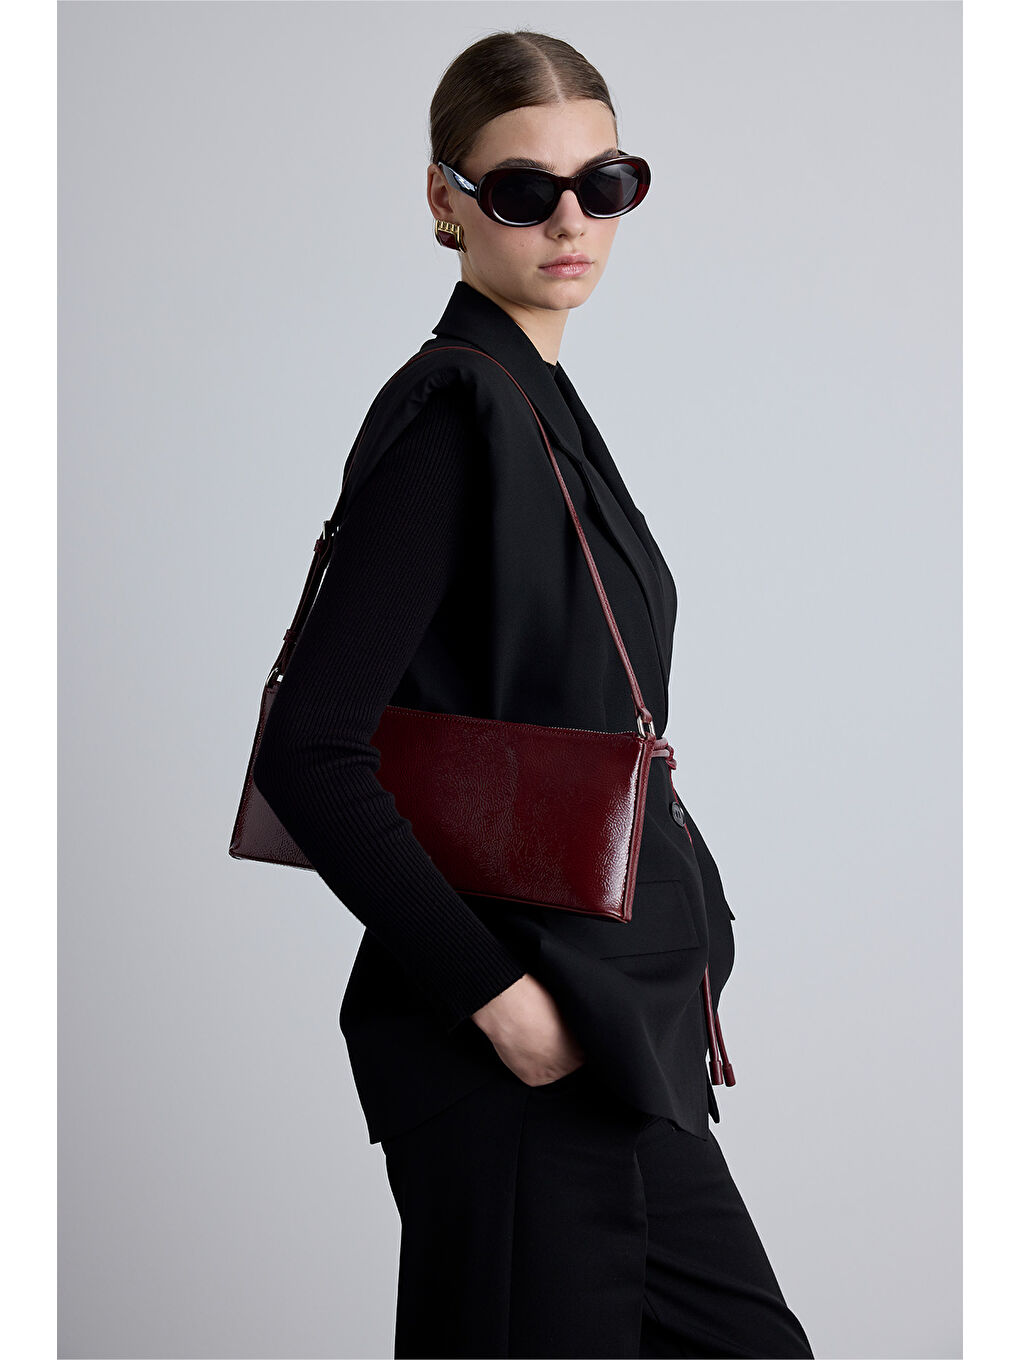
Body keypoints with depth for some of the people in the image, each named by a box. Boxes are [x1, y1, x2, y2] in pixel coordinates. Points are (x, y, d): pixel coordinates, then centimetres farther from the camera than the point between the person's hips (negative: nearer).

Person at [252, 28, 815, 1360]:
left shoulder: (541, 402, 12)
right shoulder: (453, 409, -15)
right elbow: (308, 754, -22)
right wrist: (501, 994, -21)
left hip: (613, 1025, 9)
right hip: (519, 1053, -9)